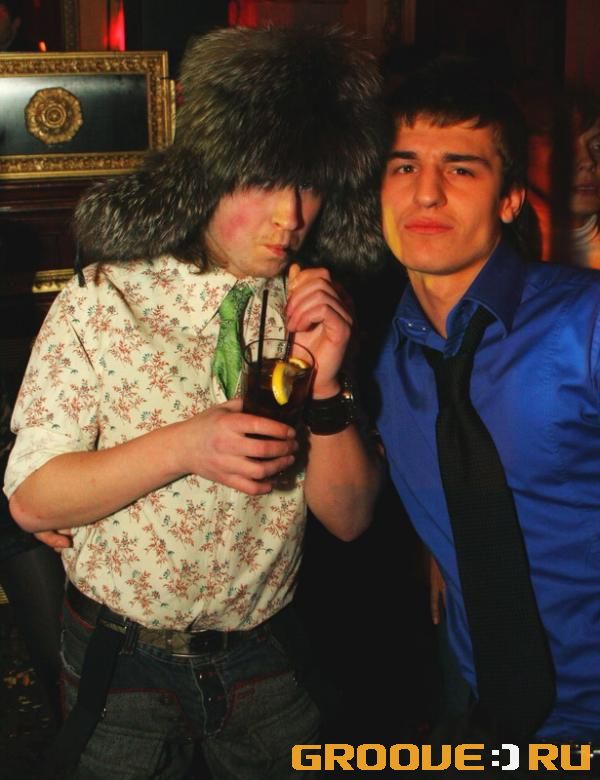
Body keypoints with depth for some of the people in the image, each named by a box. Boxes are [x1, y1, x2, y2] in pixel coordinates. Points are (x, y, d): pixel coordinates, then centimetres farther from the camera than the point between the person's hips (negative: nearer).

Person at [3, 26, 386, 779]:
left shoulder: (315, 314, -7)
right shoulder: (102, 304, -16)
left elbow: (348, 517, -6)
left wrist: (326, 387, -23)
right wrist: (185, 446, -29)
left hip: (265, 657, 3)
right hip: (120, 660, -2)